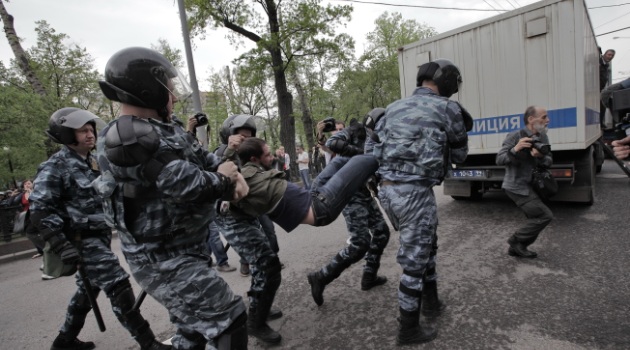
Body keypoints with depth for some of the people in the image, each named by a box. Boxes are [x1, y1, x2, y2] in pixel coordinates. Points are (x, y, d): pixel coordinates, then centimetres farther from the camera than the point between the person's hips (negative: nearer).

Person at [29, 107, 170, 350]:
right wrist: (62, 246, -23)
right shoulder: (55, 167, -12)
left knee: (88, 289, 20)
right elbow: (40, 211, -17)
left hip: (100, 235, 8)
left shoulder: (94, 162, 11)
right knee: (119, 287, -11)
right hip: (82, 239, -8)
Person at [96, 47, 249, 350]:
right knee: (227, 320, -4)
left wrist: (233, 174, -12)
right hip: (164, 260, -9)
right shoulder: (126, 139, -24)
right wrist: (223, 180, -11)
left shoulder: (167, 127, 7)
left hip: (187, 249, 10)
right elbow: (184, 183, -31)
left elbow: (206, 158, 9)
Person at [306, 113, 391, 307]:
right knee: (360, 243, -11)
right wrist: (361, 152, -25)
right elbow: (332, 143, -27)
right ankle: (321, 277, 1)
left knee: (382, 233, 13)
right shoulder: (356, 130, -8)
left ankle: (369, 276, 27)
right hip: (349, 191, -9)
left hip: (363, 191, 9)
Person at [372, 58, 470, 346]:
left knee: (426, 244, 26)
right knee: (414, 260, 6)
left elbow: (376, 145, 16)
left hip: (387, 189, 7)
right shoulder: (448, 109, -1)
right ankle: (408, 330, 22)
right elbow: (460, 155, 12)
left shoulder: (395, 107, 15)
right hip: (414, 192, -7)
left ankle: (431, 301, 43)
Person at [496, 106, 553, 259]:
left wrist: (540, 156, -18)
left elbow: (549, 162, 5)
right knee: (545, 215, -8)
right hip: (517, 186, -8)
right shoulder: (515, 136, -16)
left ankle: (517, 248, 26)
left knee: (536, 219, 14)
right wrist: (515, 150, -34)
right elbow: (499, 160, -17)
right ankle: (516, 240, 7)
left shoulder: (543, 137, 4)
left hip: (530, 185, 8)